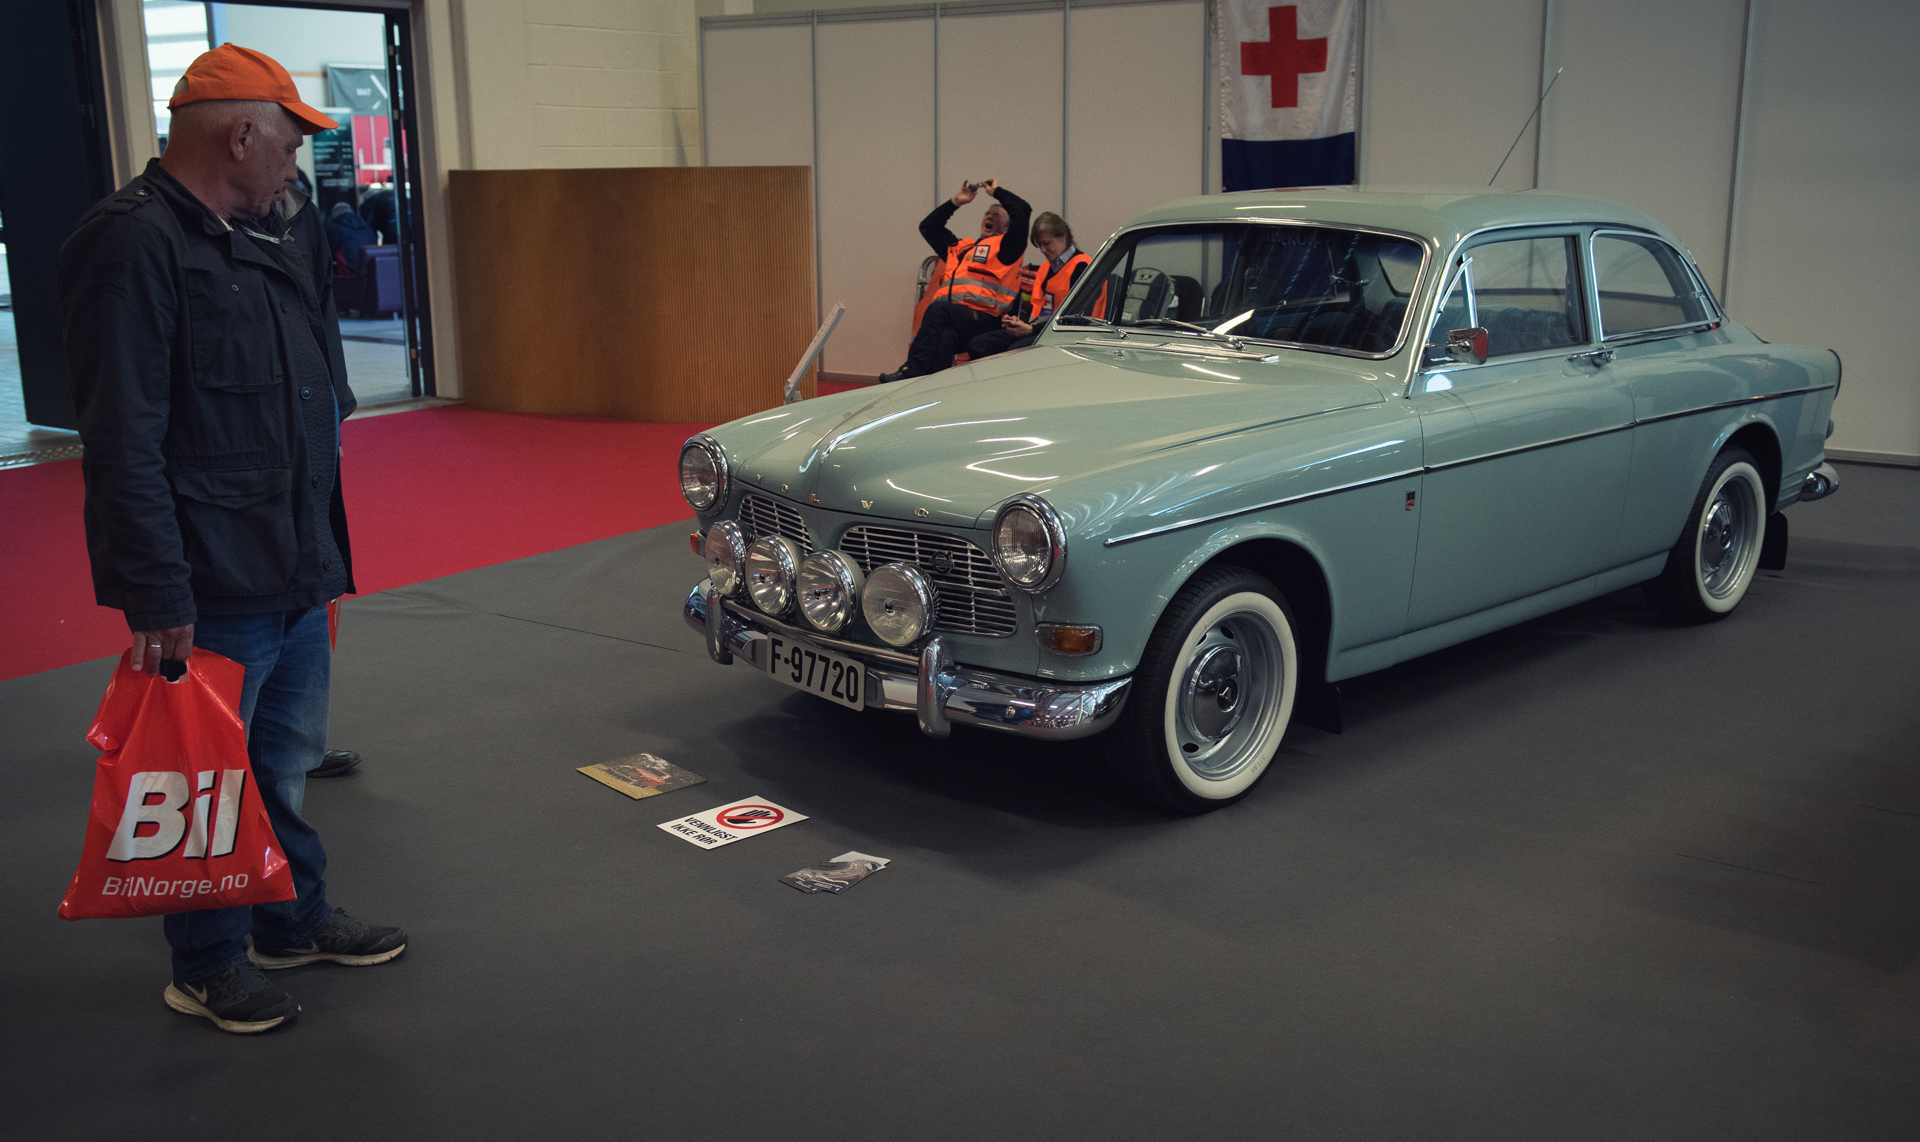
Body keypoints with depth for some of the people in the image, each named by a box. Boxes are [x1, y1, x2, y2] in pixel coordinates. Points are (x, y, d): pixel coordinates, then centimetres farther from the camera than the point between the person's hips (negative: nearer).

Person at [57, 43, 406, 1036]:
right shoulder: (133, 244, -16)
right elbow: (124, 441, -21)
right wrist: (155, 597, -23)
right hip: (209, 590, -9)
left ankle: (295, 921, 37)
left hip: (295, 576, 9)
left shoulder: (267, 238, 14)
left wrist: (324, 549, 21)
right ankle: (208, 966, 22)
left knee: (285, 762, 21)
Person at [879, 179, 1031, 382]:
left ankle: (912, 371, -42)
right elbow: (928, 227, 47)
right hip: (949, 318, 5)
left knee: (939, 309, -33)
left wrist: (997, 191, 20)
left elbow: (1022, 211, 5)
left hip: (980, 319, -5)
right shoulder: (961, 247, 36)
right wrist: (955, 202, 40)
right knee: (946, 336, -31)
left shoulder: (1005, 247, 18)